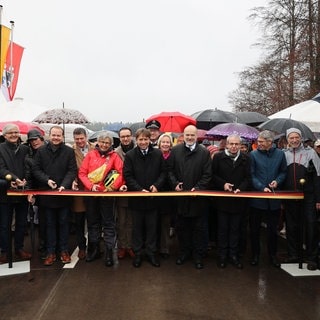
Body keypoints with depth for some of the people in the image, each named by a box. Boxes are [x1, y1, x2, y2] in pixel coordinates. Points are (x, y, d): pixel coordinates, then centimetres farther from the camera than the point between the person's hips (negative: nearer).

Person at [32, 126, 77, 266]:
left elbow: (72, 171, -4)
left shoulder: (69, 151, 0)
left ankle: (64, 250, 20)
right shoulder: (41, 151, 4)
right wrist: (47, 180, -13)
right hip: (47, 193, 1)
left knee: (63, 223, 9)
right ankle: (51, 252, 18)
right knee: (50, 224, 9)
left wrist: (64, 185, -18)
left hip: (64, 193, -1)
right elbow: (36, 169, 3)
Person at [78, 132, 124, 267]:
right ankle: (94, 249, 27)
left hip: (107, 194, -2)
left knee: (108, 223, 2)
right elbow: (82, 173, 1)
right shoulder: (90, 155, 5)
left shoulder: (114, 156, 1)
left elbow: (121, 172, -8)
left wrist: (113, 186, -16)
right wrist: (90, 185, -11)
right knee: (92, 222, 13)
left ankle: (109, 252, 9)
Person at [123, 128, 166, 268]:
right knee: (137, 227, 11)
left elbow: (163, 172, 5)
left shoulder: (158, 154, 1)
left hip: (153, 196, 1)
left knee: (152, 226, 12)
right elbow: (127, 176, -7)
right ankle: (137, 253, 24)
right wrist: (140, 189, -15)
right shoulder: (130, 155, -4)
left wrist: (157, 185, -11)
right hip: (136, 197, -1)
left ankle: (151, 253, 26)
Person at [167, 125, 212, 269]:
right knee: (182, 226, 13)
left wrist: (198, 188, -14)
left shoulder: (204, 152, -3)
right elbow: (170, 170, 7)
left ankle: (198, 255, 22)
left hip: (197, 196, -2)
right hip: (180, 195, 2)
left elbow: (207, 175, -4)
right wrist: (175, 183, -7)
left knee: (198, 228, 9)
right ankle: (184, 252, 29)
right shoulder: (175, 150, 3)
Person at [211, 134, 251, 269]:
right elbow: (213, 175, 1)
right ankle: (222, 255, 19)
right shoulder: (218, 157, 0)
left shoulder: (246, 159, 4)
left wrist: (240, 189, -14)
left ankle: (233, 255, 23)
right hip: (222, 199, -1)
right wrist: (223, 184, -14)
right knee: (222, 229, 8)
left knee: (235, 229, 11)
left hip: (239, 200, 2)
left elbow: (248, 178, 2)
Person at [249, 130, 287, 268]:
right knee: (254, 228, 9)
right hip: (257, 198, -1)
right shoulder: (253, 154, -5)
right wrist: (262, 188, -16)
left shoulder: (280, 154, 2)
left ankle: (273, 255, 28)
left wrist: (277, 181, -9)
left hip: (274, 198, 2)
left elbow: (283, 172, 10)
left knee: (273, 229, 12)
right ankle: (255, 254, 24)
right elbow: (251, 175, -6)